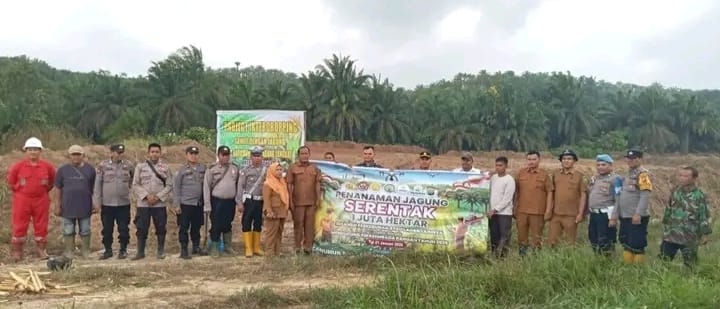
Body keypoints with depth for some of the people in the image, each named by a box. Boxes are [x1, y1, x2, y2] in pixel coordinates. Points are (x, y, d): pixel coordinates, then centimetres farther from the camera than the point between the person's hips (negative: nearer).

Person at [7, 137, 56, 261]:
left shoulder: (47, 166, -1)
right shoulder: (17, 166, -4)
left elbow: (52, 182, 13)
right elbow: (11, 182, 8)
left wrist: (44, 191, 8)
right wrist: (20, 191, 7)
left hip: (41, 200, 1)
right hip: (22, 200, -1)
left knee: (41, 226, 7)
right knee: (19, 226, 3)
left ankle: (41, 250, 18)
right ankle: (17, 251, 14)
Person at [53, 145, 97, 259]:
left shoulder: (90, 169, 2)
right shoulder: (63, 170, 2)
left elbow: (94, 188, 4)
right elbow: (58, 189, 3)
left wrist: (96, 204, 0)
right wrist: (57, 206, -2)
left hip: (85, 207, 0)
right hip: (68, 207, 0)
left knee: (85, 231, 8)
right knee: (68, 231, 8)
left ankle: (86, 252, 18)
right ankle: (69, 252, 18)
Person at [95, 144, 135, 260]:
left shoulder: (129, 165, 0)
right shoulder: (102, 165, -4)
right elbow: (97, 183, -2)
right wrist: (97, 201, -4)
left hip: (124, 203, 1)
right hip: (107, 203, 0)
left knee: (124, 228, 5)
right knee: (107, 229, 8)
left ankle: (123, 250, 18)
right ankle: (108, 250, 21)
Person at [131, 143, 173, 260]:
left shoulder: (165, 167, 4)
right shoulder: (140, 167, 3)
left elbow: (169, 185, 0)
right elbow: (135, 185, 0)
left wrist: (158, 196, -12)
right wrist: (146, 195, -12)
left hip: (160, 204, 0)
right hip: (143, 203, 0)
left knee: (161, 228, 5)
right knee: (141, 228, 3)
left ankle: (161, 251, 17)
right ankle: (140, 252, 15)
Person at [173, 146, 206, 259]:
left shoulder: (203, 168, 6)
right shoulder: (182, 170, -3)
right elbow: (176, 188, -4)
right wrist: (177, 205, -9)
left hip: (199, 204, 3)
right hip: (185, 204, -3)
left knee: (196, 227, 12)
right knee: (184, 228, 0)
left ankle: (196, 247, 25)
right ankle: (184, 250, 7)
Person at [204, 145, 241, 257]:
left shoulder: (235, 168, 5)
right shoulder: (212, 169, -5)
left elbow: (239, 185, 9)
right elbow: (206, 187, -5)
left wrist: (239, 201, 5)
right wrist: (207, 205, -9)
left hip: (230, 201, 3)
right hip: (216, 201, -3)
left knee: (228, 225, 14)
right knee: (216, 226, 1)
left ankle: (228, 246, 27)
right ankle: (214, 248, 15)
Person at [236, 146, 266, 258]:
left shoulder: (266, 170, 6)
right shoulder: (245, 170, -2)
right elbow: (240, 187, -4)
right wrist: (240, 202, -9)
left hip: (261, 201, 3)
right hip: (249, 201, -3)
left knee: (258, 224, 10)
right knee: (247, 224, -2)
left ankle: (256, 247, 19)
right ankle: (248, 248, 4)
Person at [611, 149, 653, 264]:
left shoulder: (643, 174, -9)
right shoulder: (627, 175, 18)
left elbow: (645, 196, -20)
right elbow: (620, 196, 20)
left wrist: (638, 214, -28)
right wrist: (615, 215, 17)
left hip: (637, 218, -9)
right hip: (624, 217, 9)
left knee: (637, 246, -4)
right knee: (626, 244, 14)